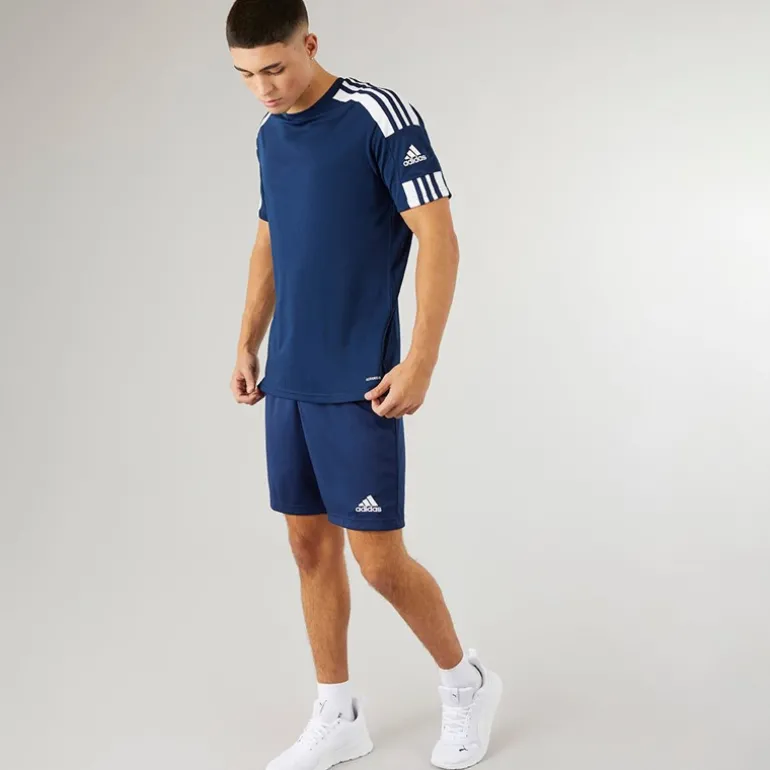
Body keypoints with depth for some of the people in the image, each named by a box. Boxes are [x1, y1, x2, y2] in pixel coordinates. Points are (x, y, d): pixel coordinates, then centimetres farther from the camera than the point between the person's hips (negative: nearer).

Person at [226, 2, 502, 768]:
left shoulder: (379, 114, -11)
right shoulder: (270, 135, 11)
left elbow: (438, 240, -13)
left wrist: (420, 364, -17)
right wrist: (248, 345, 16)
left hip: (360, 386, -7)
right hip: (288, 382, 7)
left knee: (379, 558, -3)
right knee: (310, 546, 10)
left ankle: (467, 682, 23)